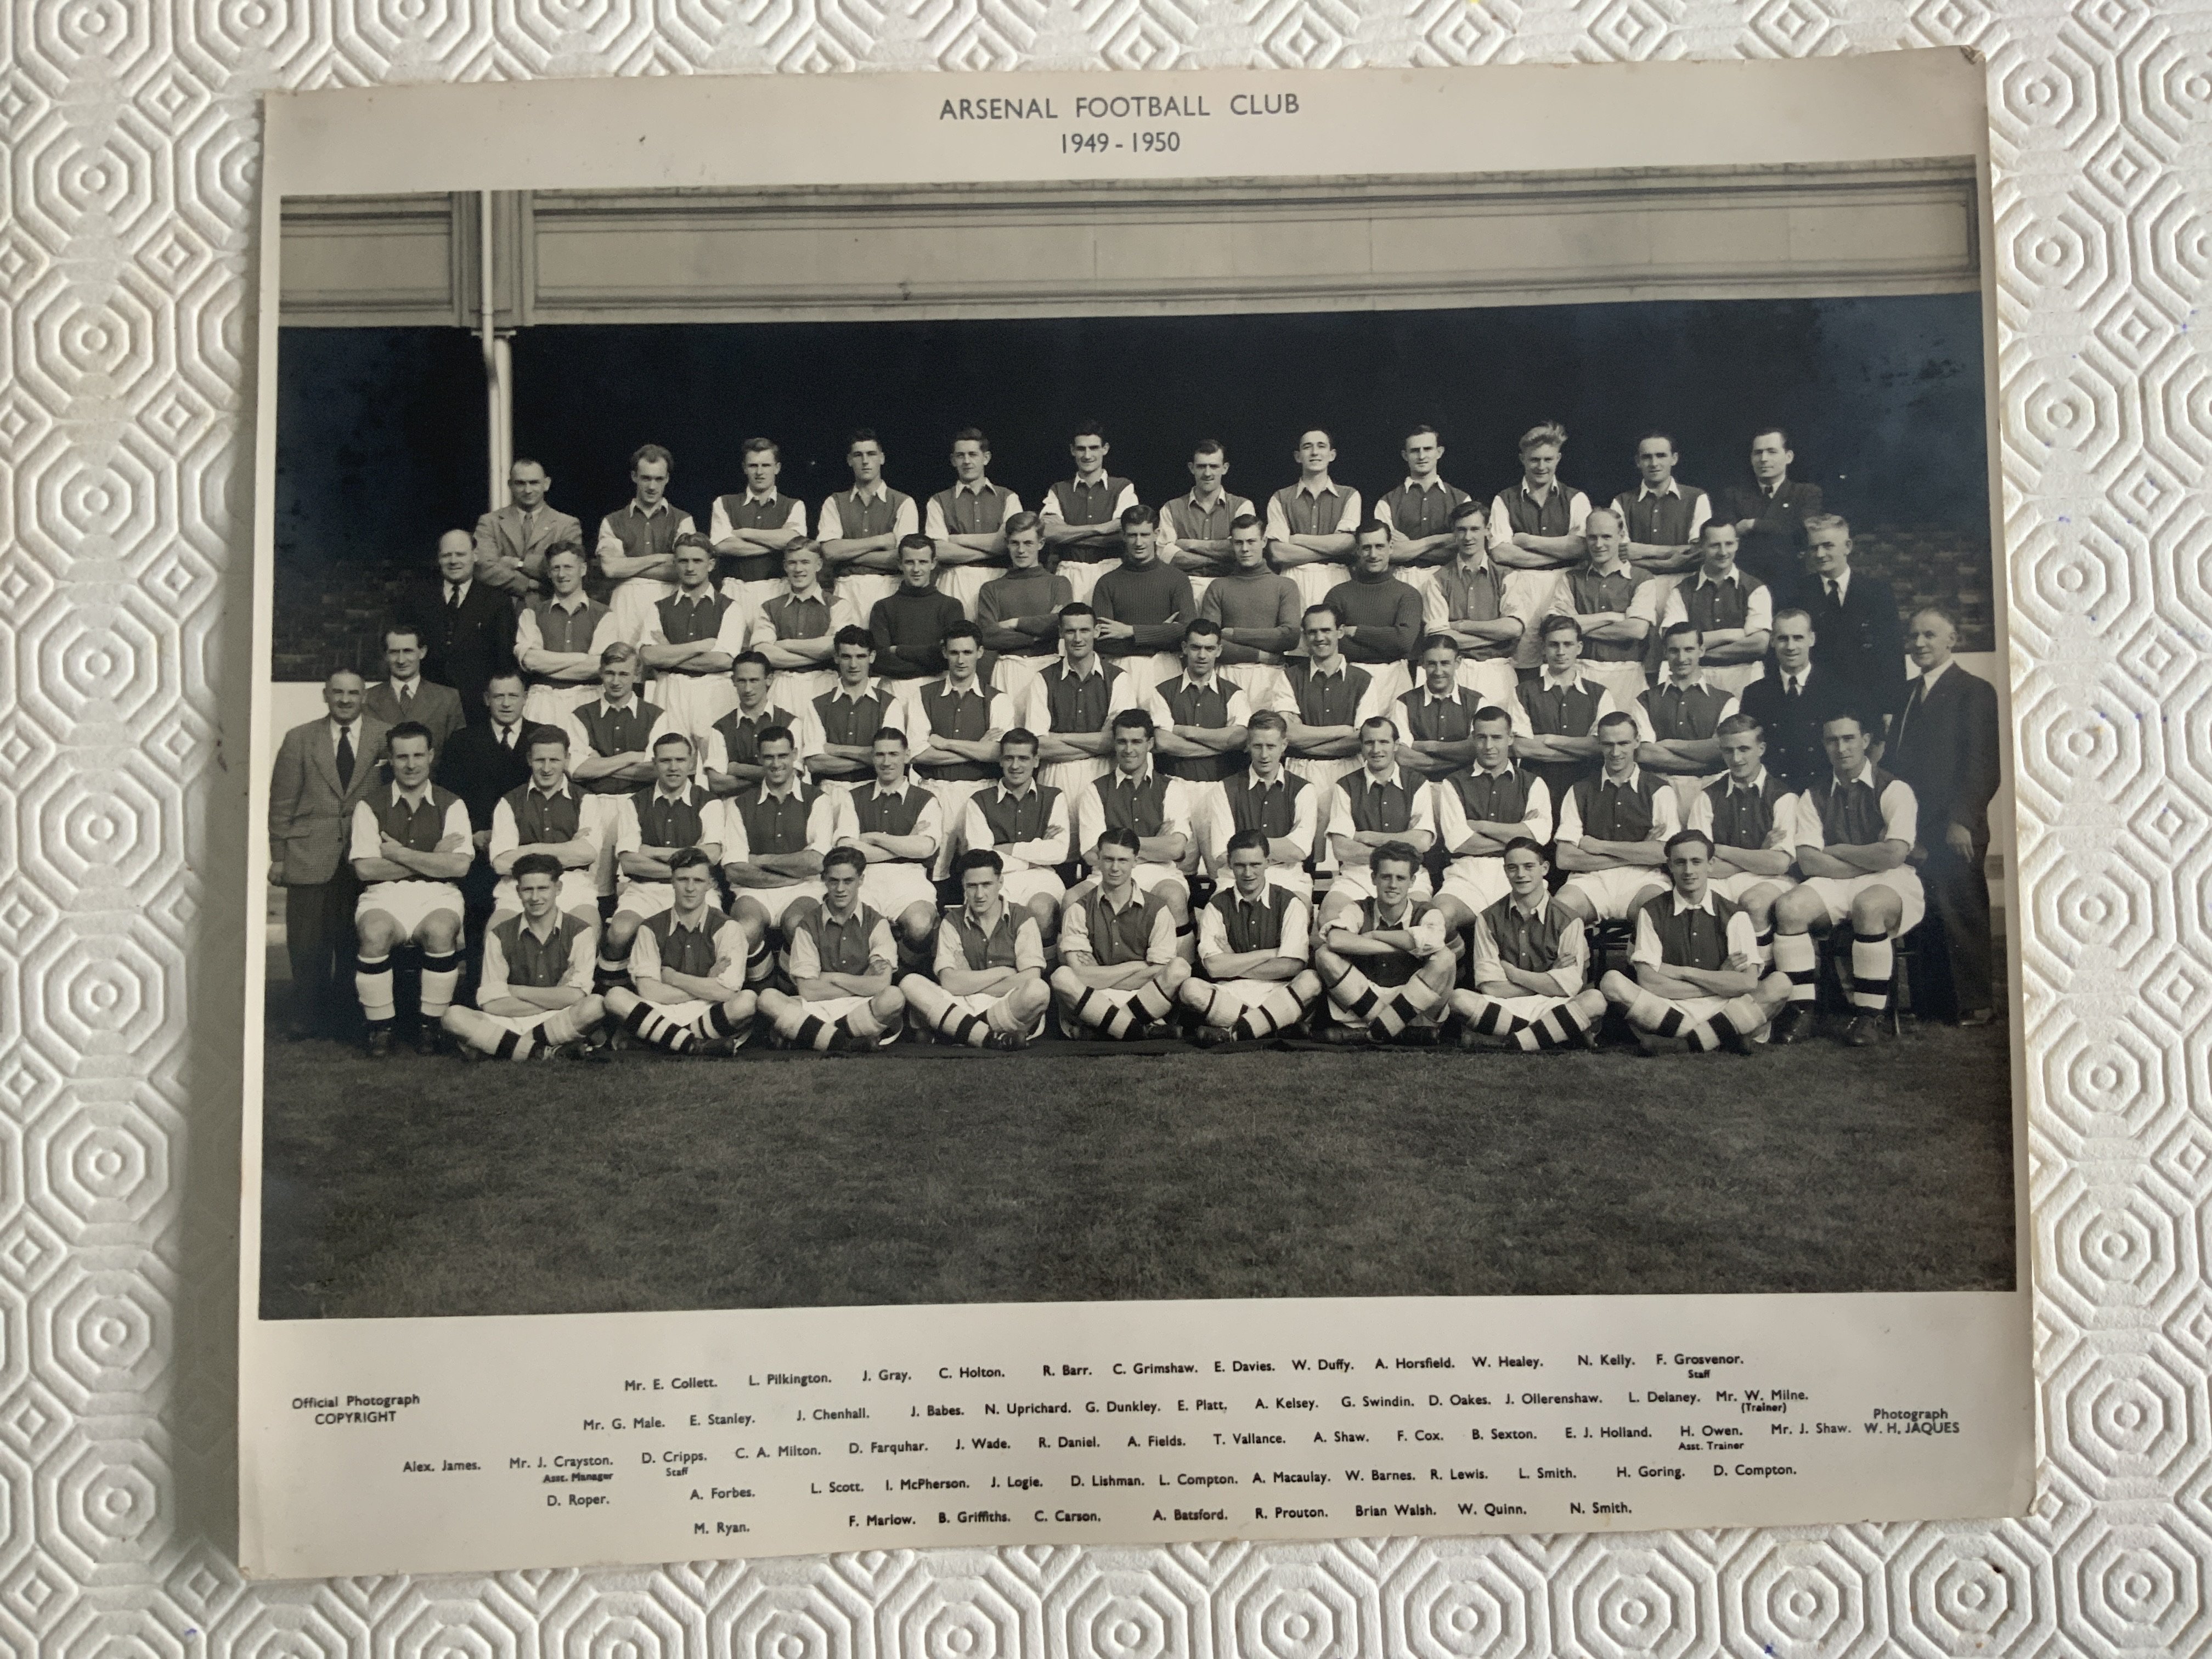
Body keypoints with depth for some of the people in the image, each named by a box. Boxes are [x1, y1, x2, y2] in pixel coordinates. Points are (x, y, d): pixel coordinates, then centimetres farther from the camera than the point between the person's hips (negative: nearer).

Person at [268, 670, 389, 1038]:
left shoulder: (383, 737, 8)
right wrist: (278, 856, 3)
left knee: (354, 942, 6)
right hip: (310, 856, 0)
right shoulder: (299, 739, 8)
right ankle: (307, 1017, 15)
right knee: (307, 943, 1)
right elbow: (281, 803, 7)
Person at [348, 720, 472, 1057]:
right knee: (373, 933, -33)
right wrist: (433, 859, -4)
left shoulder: (451, 805, 9)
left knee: (440, 931, -34)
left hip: (437, 895, 0)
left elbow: (459, 866, -5)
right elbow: (365, 868, -3)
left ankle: (431, 1025, -17)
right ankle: (380, 1027, -16)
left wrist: (399, 854, -5)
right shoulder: (370, 805, 9)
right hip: (384, 895, 0)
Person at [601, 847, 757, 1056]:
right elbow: (647, 990, -5)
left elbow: (727, 992, -9)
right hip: (662, 1014, 2)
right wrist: (706, 987, -7)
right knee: (615, 997, -26)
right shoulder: (651, 929, 7)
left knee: (747, 1002, -32)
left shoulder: (727, 928, 3)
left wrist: (671, 976, -2)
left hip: (708, 1016, -2)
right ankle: (696, 1045, -27)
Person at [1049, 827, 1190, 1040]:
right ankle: (1143, 1032, -30)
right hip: (1092, 1003, 0)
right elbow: (1081, 975, -7)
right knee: (1062, 977, -31)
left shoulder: (1156, 910, 7)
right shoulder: (1079, 910, 5)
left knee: (1180, 968, -26)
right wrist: (1137, 967, -5)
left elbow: (1160, 974, -3)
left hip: (1143, 1000, 0)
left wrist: (1101, 978, -6)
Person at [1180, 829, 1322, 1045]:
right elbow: (1214, 967, -6)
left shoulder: (1290, 903, 5)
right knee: (1190, 989, -30)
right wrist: (1271, 953, -5)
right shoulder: (1217, 907, 8)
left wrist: (1233, 967, -3)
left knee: (1311, 981, -33)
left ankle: (1232, 1033, -33)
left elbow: (1292, 966, -8)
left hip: (1278, 994, 0)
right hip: (1230, 994, 0)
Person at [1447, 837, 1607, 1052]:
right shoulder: (1488, 919, 4)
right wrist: (1547, 982, -6)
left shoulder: (1568, 921, 2)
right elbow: (1489, 987, -4)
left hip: (1550, 1008, 0)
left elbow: (1568, 987, -7)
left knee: (1595, 1000, -31)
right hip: (1503, 1007, 0)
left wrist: (1512, 973, -3)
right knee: (1458, 999, -30)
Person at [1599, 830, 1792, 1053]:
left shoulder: (1734, 916, 6)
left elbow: (1749, 983, -8)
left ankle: (1678, 1044, -24)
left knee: (1780, 985, -24)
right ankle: (1724, 1035, -23)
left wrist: (1683, 972, -7)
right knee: (1611, 982, -28)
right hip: (1668, 1009, -1)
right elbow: (1647, 981, -8)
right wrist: (1721, 982, -7)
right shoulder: (1651, 913, 4)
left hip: (1721, 1010, 1)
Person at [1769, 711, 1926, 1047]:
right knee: (1789, 906, -25)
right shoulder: (1814, 796, 11)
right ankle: (1801, 1009, -20)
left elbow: (1893, 855, -15)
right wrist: (1869, 862, -11)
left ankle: (1868, 1015, -26)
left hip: (1891, 883, -3)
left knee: (1869, 906, -37)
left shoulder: (1893, 790, 0)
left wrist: (1839, 850, -3)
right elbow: (1808, 861, -3)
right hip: (1835, 883, 4)